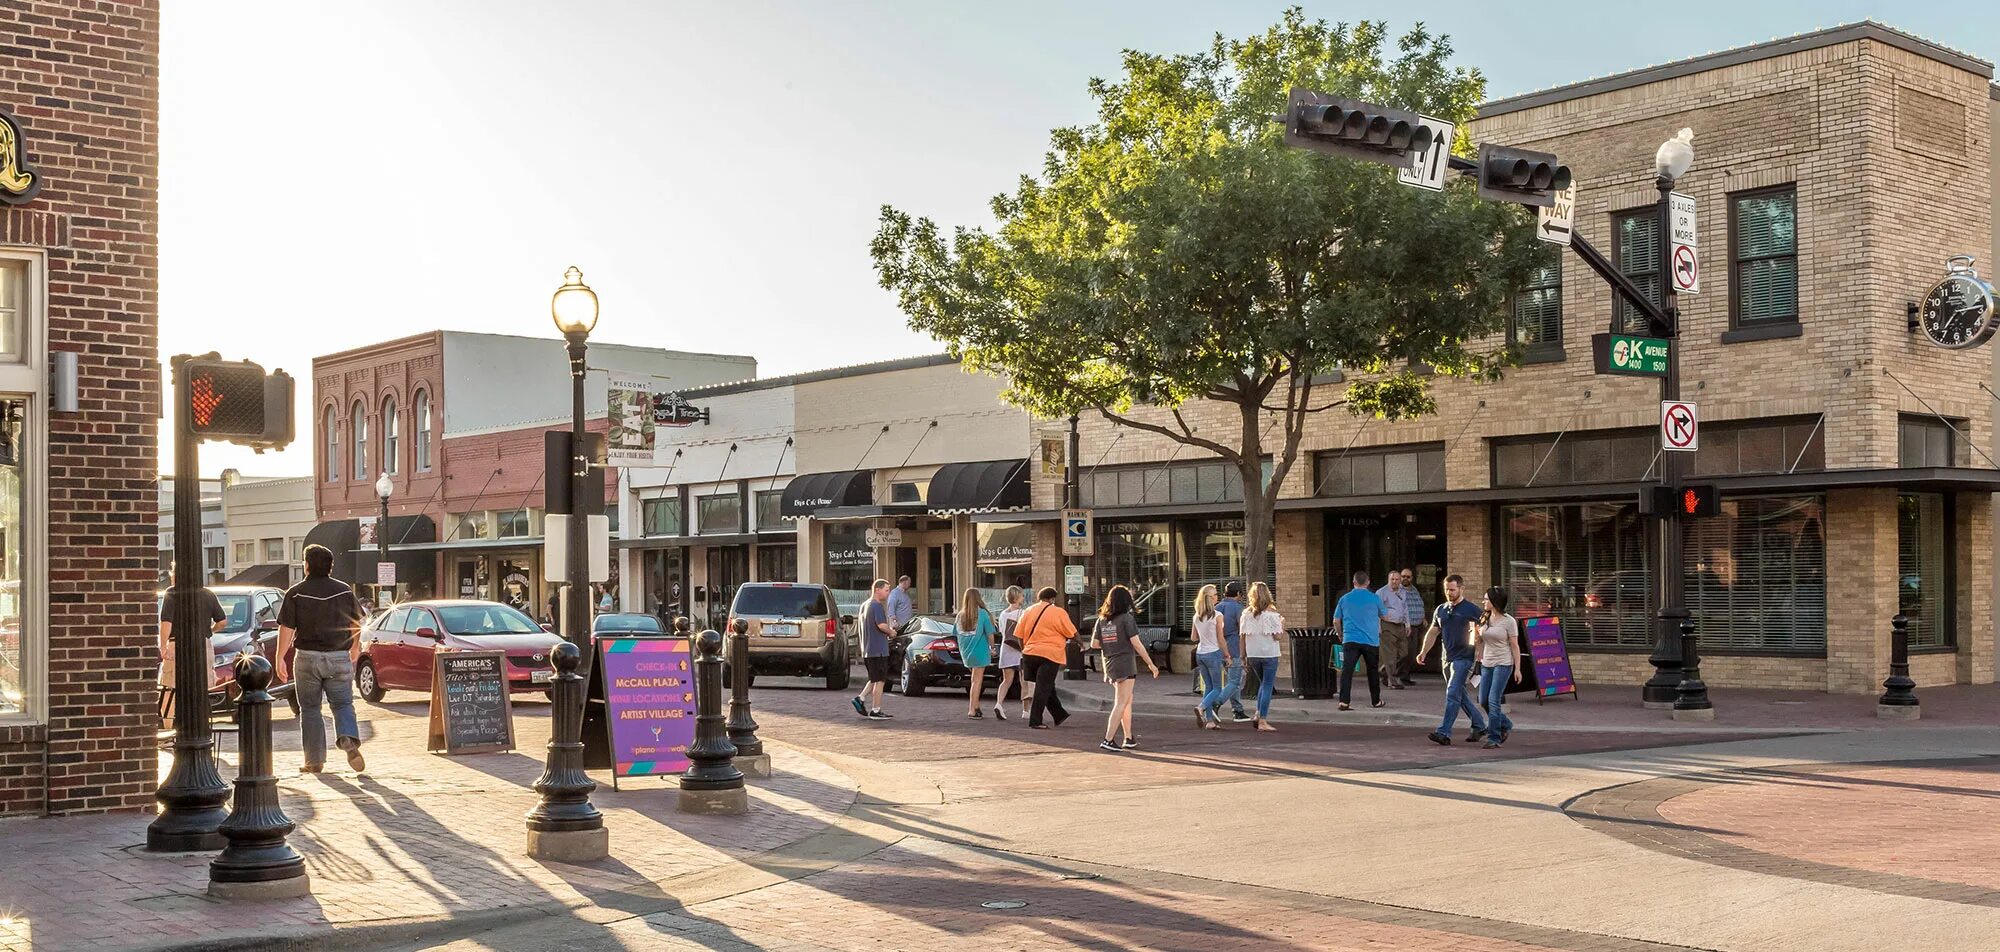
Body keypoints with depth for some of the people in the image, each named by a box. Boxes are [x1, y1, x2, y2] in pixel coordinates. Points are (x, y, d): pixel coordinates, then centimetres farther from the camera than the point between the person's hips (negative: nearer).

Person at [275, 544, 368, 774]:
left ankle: (315, 761, 10)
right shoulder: (344, 591, 3)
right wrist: (355, 647, 27)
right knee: (343, 704, 8)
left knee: (309, 709, 9)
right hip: (339, 657, 1)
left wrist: (280, 658, -3)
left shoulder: (296, 593, -5)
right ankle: (349, 739, -20)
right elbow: (356, 623, 11)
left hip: (308, 658, -1)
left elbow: (286, 628, -9)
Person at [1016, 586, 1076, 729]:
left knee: (1046, 687, 17)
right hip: (1050, 654, -6)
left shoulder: (1028, 612, 10)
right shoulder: (1058, 612, -5)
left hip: (1029, 654, 6)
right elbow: (1072, 633, -1)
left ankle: (1060, 714, 27)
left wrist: (1025, 650, 22)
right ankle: (1035, 721, -3)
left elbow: (1020, 635, 11)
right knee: (1043, 689, -1)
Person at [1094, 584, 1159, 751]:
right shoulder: (1126, 618, -11)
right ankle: (1108, 740, -12)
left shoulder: (1102, 619, 5)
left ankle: (1129, 739, 23)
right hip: (1126, 664, -6)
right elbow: (1136, 644, -13)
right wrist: (1151, 664, -7)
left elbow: (1095, 644, 5)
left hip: (1110, 665, 6)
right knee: (1121, 703, -5)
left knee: (1127, 700, 19)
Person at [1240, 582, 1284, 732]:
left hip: (1253, 655, 4)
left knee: (1263, 683, 23)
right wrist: (1282, 623, 6)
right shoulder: (1271, 613, -9)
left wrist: (1243, 656, 9)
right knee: (1267, 686, 1)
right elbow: (1277, 636, -12)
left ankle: (1258, 714, 11)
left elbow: (1243, 635, 2)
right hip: (1269, 654, -4)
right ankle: (1262, 721, -3)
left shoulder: (1247, 613, 1)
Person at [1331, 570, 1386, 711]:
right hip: (1371, 641, 0)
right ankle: (1375, 701, 24)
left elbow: (1336, 621, 8)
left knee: (1347, 671, -6)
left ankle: (1344, 701, -17)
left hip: (1350, 640, 0)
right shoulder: (1374, 599, 2)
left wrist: (1341, 636, 23)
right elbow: (1383, 617, 18)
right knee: (1373, 672, 14)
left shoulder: (1344, 599, 4)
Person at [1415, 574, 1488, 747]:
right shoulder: (1441, 610, 13)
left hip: (1464, 658, -7)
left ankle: (1444, 733, -17)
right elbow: (1432, 632, 19)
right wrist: (1423, 652, 8)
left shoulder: (1471, 610, -5)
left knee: (1452, 694, -14)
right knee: (1460, 696, 14)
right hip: (1448, 659, 7)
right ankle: (1480, 726, 27)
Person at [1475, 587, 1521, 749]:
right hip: (1487, 664, 7)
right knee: (1483, 701, 7)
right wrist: (1479, 661, 13)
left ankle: (1494, 738, -4)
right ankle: (1505, 725, 29)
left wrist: (1517, 668, -7)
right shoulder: (1484, 619, 8)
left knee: (1493, 700, -12)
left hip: (1503, 664, -6)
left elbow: (1514, 646, -6)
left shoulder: (1508, 621, -8)